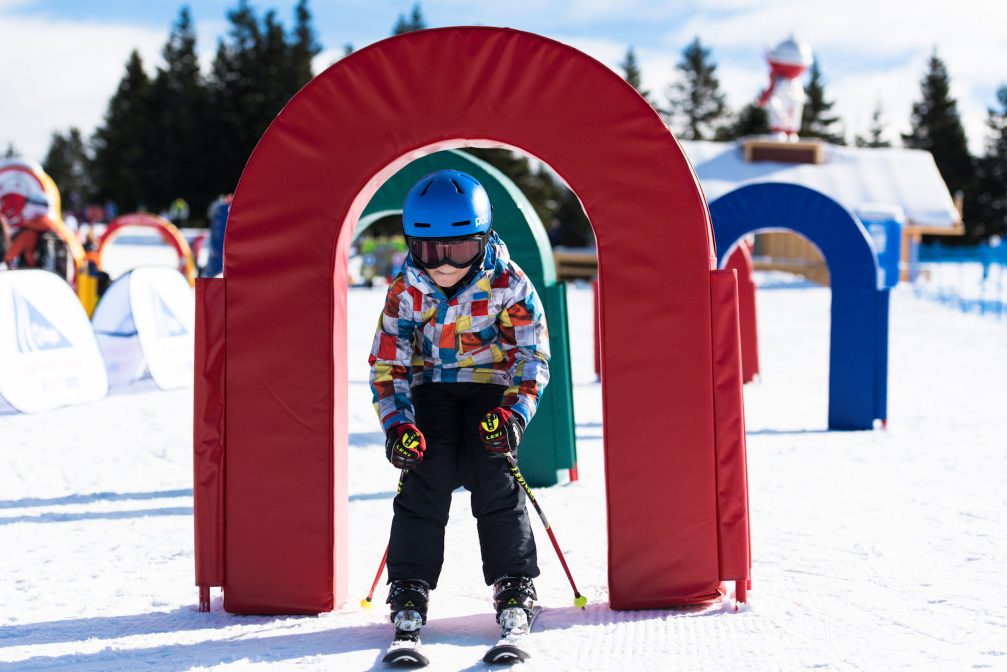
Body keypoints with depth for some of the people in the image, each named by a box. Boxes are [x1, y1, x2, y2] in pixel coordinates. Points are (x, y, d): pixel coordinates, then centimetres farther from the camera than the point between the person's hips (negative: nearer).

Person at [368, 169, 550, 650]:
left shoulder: (507, 284, -17)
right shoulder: (405, 292, -13)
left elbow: (533, 354, -10)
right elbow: (387, 363, -7)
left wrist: (514, 413, -25)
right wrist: (397, 424, -22)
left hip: (492, 386, -1)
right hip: (430, 388, 1)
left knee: (495, 478, -15)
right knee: (424, 478, -15)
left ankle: (514, 587, -6)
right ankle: (409, 590, -8)